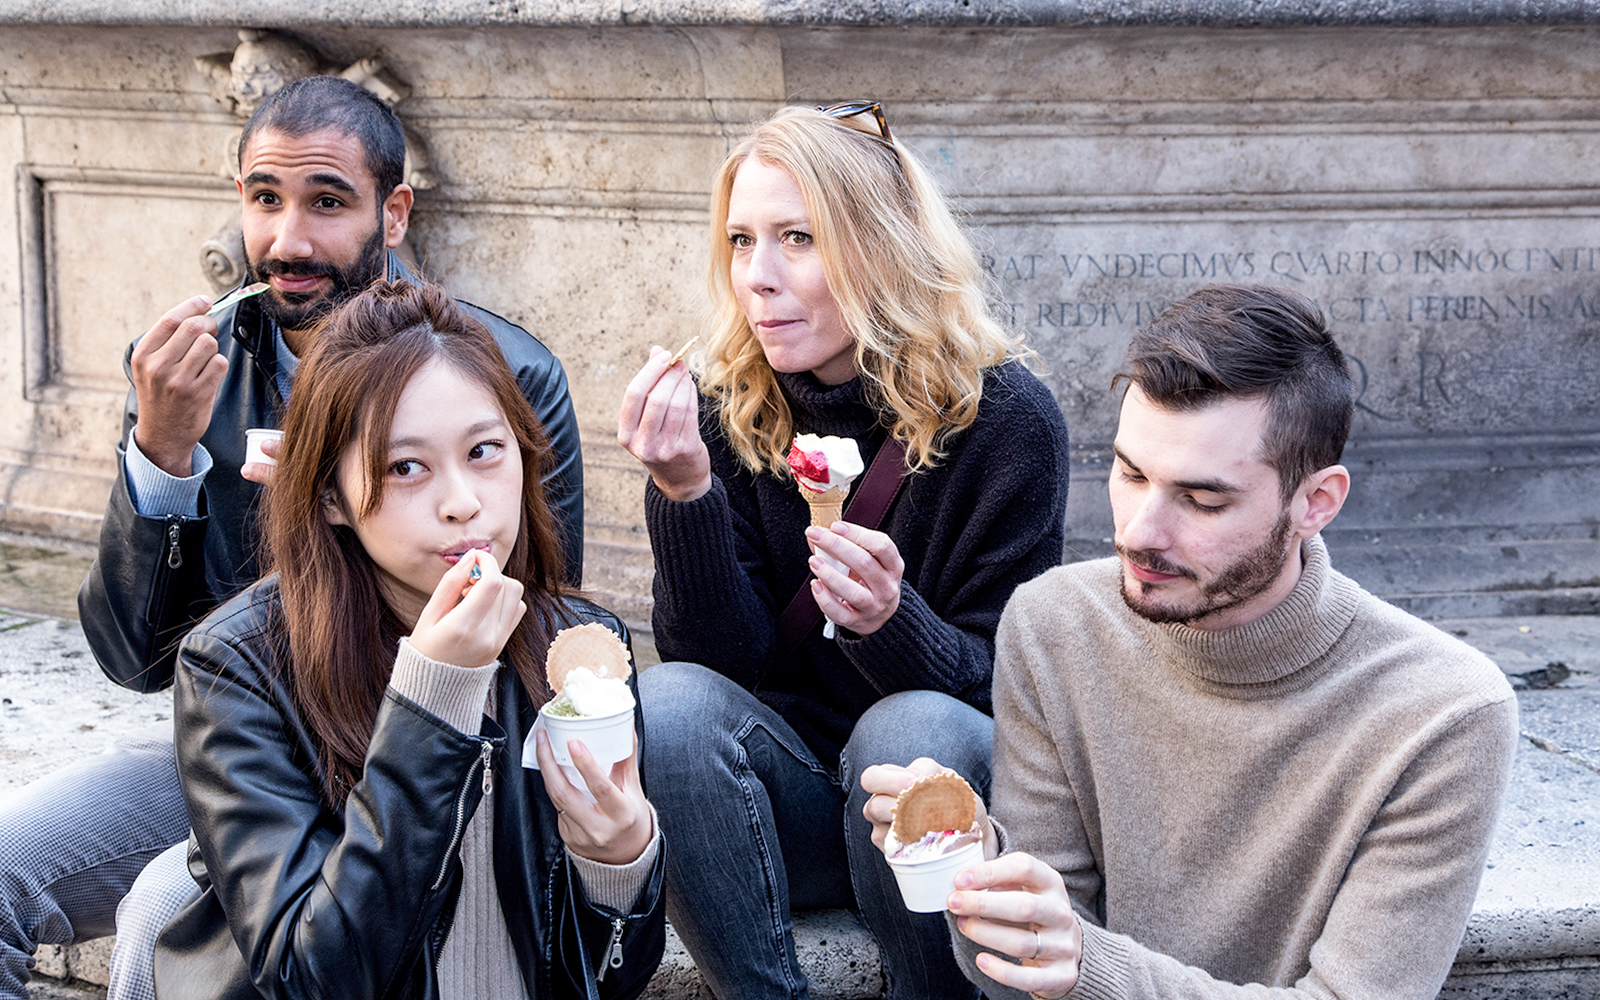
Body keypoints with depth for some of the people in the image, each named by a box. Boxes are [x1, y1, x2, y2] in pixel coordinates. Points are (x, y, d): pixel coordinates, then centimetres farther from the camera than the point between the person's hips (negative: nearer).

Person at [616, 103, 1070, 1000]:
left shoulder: (1005, 417, -11)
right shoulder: (729, 415, -2)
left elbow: (999, 683, -11)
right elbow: (725, 663, -8)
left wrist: (890, 622, -32)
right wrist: (686, 491, -23)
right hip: (794, 802, 3)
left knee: (914, 730, -34)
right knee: (669, 703, -26)